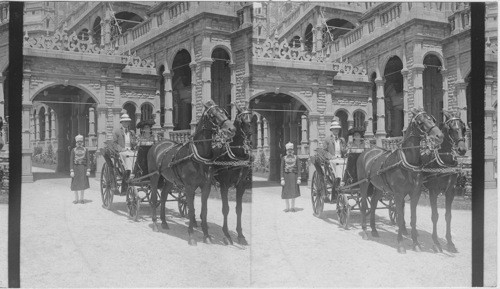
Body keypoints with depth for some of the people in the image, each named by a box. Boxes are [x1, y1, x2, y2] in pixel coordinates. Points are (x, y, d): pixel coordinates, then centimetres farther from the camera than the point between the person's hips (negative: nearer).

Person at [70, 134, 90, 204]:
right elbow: (71, 161, 1)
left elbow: (88, 160, 3)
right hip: (76, 167, 0)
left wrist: (88, 170, -4)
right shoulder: (73, 150, 5)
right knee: (75, 184, 2)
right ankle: (76, 199, 12)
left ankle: (81, 199, 12)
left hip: (83, 168, 0)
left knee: (83, 184, 1)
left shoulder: (85, 150, 6)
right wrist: (71, 171, -8)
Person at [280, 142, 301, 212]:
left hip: (294, 176, 0)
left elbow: (299, 168, 2)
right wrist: (282, 179, -6)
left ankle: (293, 207, 15)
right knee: (286, 192, 2)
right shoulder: (283, 158, 4)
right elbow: (282, 169, 1)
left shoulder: (296, 158, 4)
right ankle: (287, 207, 15)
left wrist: (299, 178, -6)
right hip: (286, 175, 0)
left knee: (293, 192, 1)